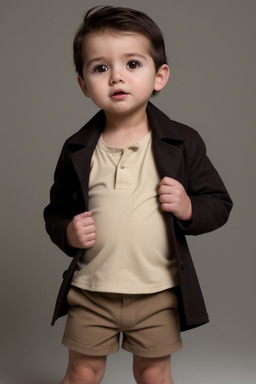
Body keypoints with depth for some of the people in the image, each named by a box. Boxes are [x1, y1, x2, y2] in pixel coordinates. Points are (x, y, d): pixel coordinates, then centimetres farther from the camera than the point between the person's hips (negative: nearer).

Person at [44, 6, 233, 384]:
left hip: (157, 293, 0)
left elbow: (219, 203, 0)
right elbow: (56, 211, 8)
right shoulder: (77, 151, -3)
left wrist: (189, 208, -19)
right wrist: (67, 233, -12)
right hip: (90, 291, 1)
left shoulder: (182, 143, -6)